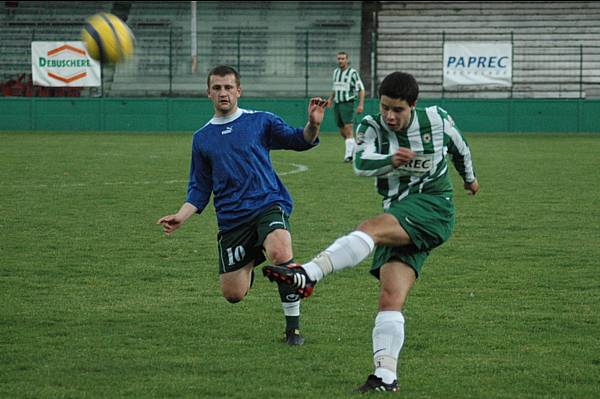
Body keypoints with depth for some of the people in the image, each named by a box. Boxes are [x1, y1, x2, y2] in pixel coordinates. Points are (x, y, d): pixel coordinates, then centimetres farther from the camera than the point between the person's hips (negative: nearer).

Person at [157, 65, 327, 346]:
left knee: (281, 254, -34)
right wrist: (181, 216, 2)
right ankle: (248, 266, 38)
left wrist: (312, 125, -19)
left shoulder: (260, 121, 7)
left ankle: (293, 326, -16)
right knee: (232, 294, 0)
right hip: (231, 219, 3)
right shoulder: (202, 138, 14)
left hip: (268, 204, -3)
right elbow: (199, 188, 18)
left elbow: (299, 141, 3)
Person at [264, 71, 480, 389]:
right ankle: (386, 376, -17)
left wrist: (469, 177, 41)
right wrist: (391, 160, -37)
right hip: (399, 218, 4)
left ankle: (307, 275, -48)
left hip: (433, 207, -4)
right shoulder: (372, 127, 3)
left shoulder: (437, 120, 2)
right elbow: (361, 164, -17)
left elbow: (459, 147, 24)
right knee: (390, 299, -11)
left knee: (371, 228, -32)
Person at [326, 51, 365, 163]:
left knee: (348, 129, -15)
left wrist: (361, 104, -15)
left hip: (347, 103, -7)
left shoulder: (353, 73, -7)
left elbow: (361, 89, -7)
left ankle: (349, 154, -16)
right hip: (337, 104, 7)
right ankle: (353, 149, 26)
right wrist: (330, 99, 15)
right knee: (342, 131, 9)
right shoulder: (336, 72, 13)